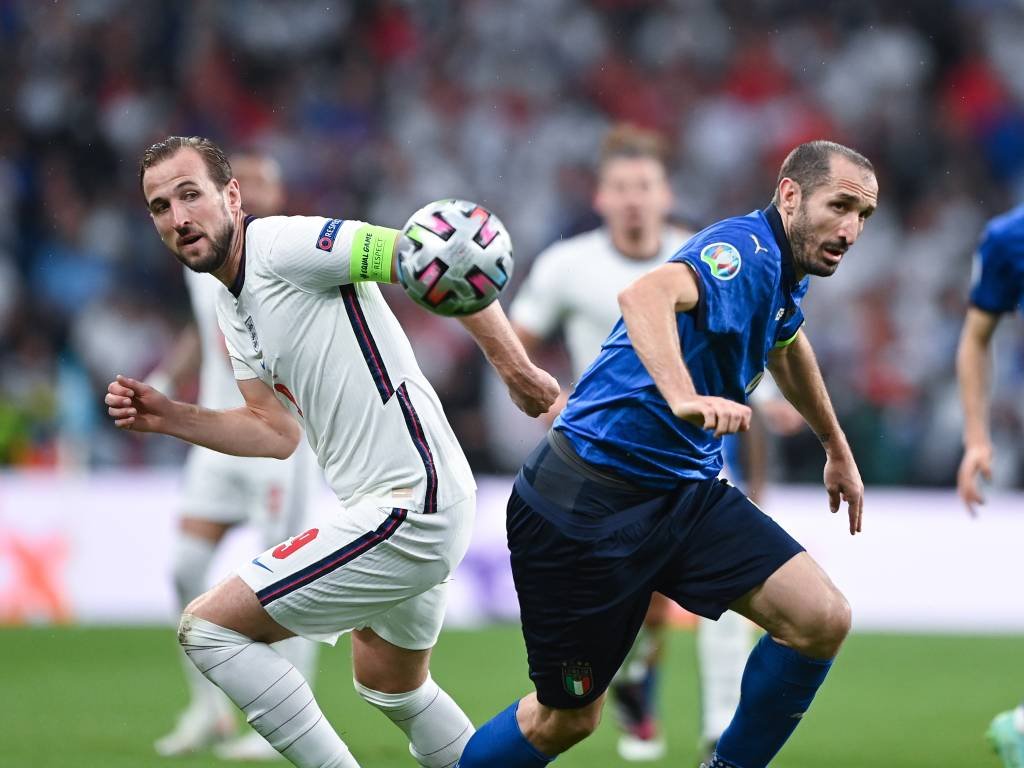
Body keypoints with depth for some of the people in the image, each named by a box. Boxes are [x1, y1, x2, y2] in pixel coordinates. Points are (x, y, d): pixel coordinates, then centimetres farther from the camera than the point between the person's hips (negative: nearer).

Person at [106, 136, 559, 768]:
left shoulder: (283, 244, -14)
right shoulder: (233, 310, 14)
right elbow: (277, 432, 17)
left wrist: (516, 369, -24)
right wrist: (167, 418, 6)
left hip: (406, 513, -11)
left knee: (208, 627, -10)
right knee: (390, 686, 31)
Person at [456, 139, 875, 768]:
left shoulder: (782, 271, 10)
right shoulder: (747, 249, -20)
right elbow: (645, 295, -42)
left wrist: (838, 451, 47)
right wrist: (684, 398, -58)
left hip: (685, 492, 8)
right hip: (589, 499, -8)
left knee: (822, 620, -12)